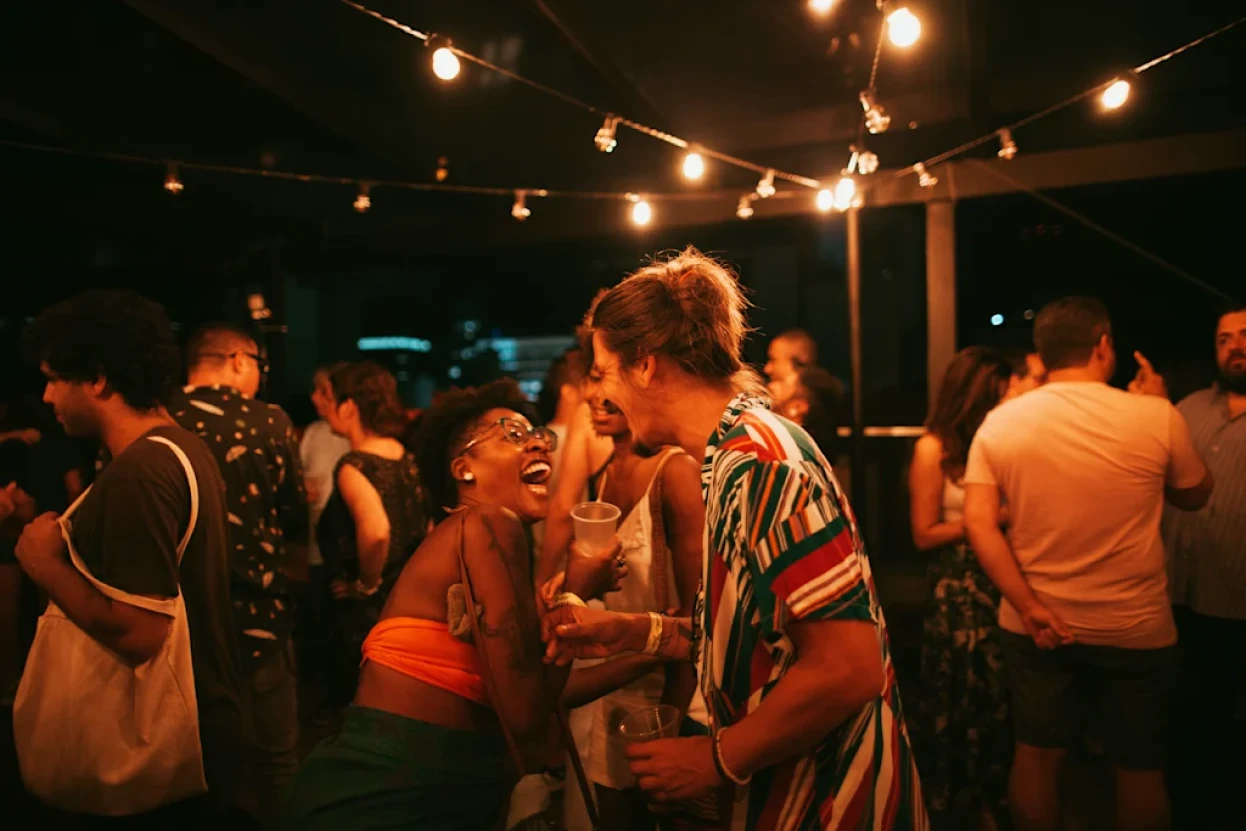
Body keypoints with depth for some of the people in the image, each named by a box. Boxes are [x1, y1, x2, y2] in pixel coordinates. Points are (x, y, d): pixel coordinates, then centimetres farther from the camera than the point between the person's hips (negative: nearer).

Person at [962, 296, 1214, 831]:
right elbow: (1196, 496, 6)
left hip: (1036, 624, 2)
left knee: (1036, 756, 16)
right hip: (1135, 628, -1)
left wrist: (1029, 607, -10)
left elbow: (979, 524, -14)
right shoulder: (1157, 416, -12)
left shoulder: (999, 422, -8)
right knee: (1140, 768, 17)